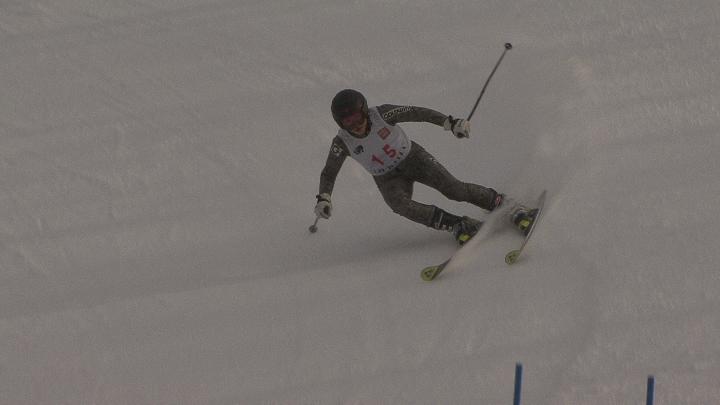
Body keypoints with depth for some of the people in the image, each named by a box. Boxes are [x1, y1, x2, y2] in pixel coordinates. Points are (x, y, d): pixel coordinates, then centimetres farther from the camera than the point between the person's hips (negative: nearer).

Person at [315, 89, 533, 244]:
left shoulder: (381, 114, -23)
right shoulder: (342, 143, -18)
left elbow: (417, 113, -18)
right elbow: (329, 173, -6)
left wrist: (450, 123, -24)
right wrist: (323, 198, -22)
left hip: (413, 158, -1)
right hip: (388, 179, 1)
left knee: (454, 189, -19)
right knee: (400, 204, -31)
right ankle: (459, 225, -30)